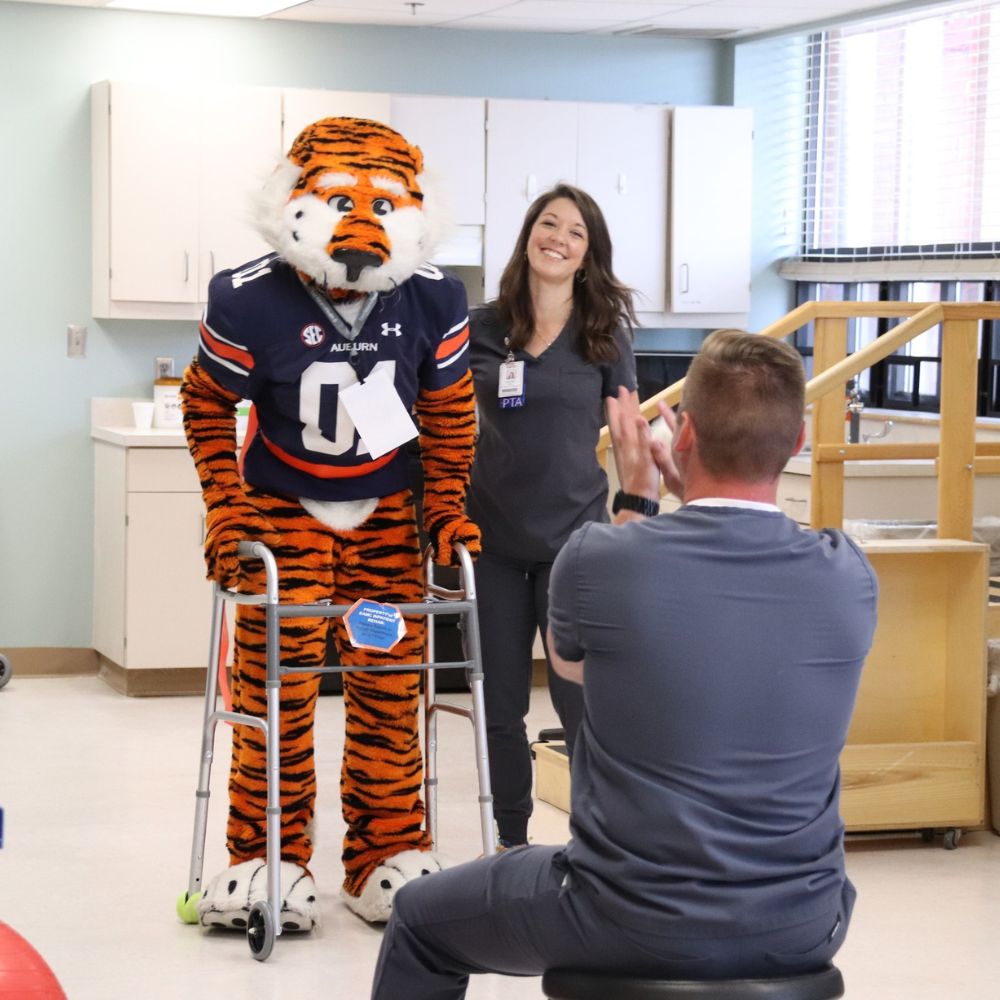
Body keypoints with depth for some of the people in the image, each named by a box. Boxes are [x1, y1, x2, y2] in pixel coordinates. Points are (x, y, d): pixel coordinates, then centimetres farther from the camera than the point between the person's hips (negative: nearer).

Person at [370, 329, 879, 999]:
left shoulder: (597, 559, -17)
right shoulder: (851, 578, -10)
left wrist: (637, 497, 12)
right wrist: (692, 495, 13)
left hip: (634, 927, -3)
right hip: (802, 931, 3)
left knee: (421, 919, 23)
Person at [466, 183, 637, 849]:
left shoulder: (605, 335, 1)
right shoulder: (482, 328, 4)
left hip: (573, 539, -2)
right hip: (492, 540, 2)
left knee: (580, 700, -7)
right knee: (501, 707, 8)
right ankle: (511, 843, 20)